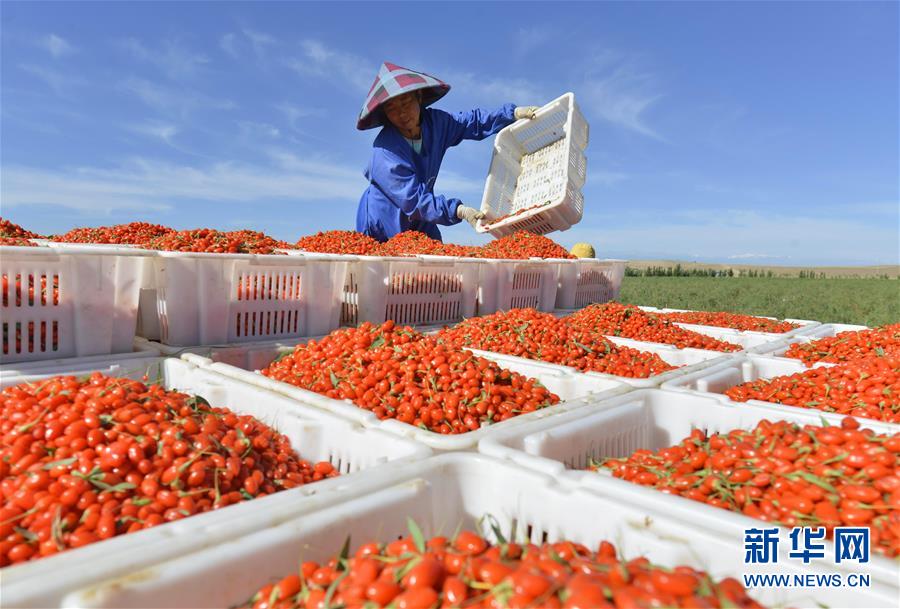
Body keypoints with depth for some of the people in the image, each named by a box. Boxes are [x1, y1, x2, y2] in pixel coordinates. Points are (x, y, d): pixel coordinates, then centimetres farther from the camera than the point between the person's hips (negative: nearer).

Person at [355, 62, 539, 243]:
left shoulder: (434, 121, -5)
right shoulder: (385, 153, -26)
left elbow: (474, 122, 7)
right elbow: (413, 200, -30)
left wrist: (516, 112, -4)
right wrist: (460, 211, -38)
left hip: (420, 224, 6)